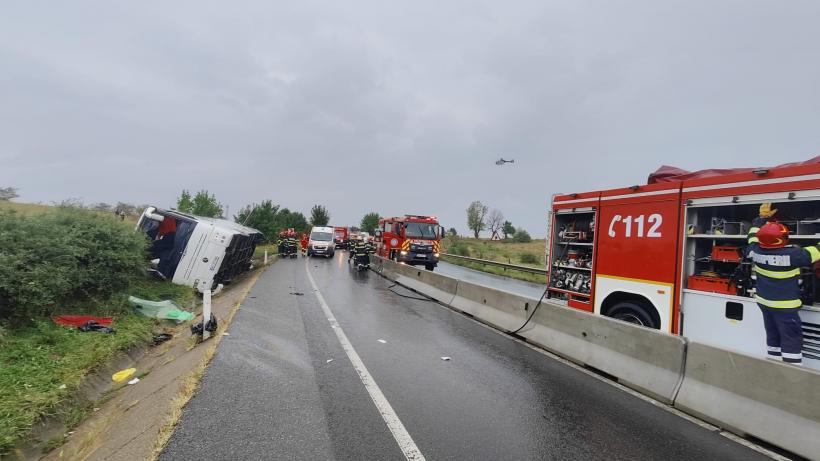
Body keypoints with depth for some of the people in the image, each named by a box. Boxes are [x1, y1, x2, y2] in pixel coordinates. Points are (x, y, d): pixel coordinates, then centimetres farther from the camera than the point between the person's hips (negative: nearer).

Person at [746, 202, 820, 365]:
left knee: (773, 335, 17)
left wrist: (762, 217, 20)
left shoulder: (756, 251, -7)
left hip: (764, 302, 6)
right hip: (784, 306, -6)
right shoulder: (792, 254, -24)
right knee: (792, 339, 3)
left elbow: (753, 236, 12)